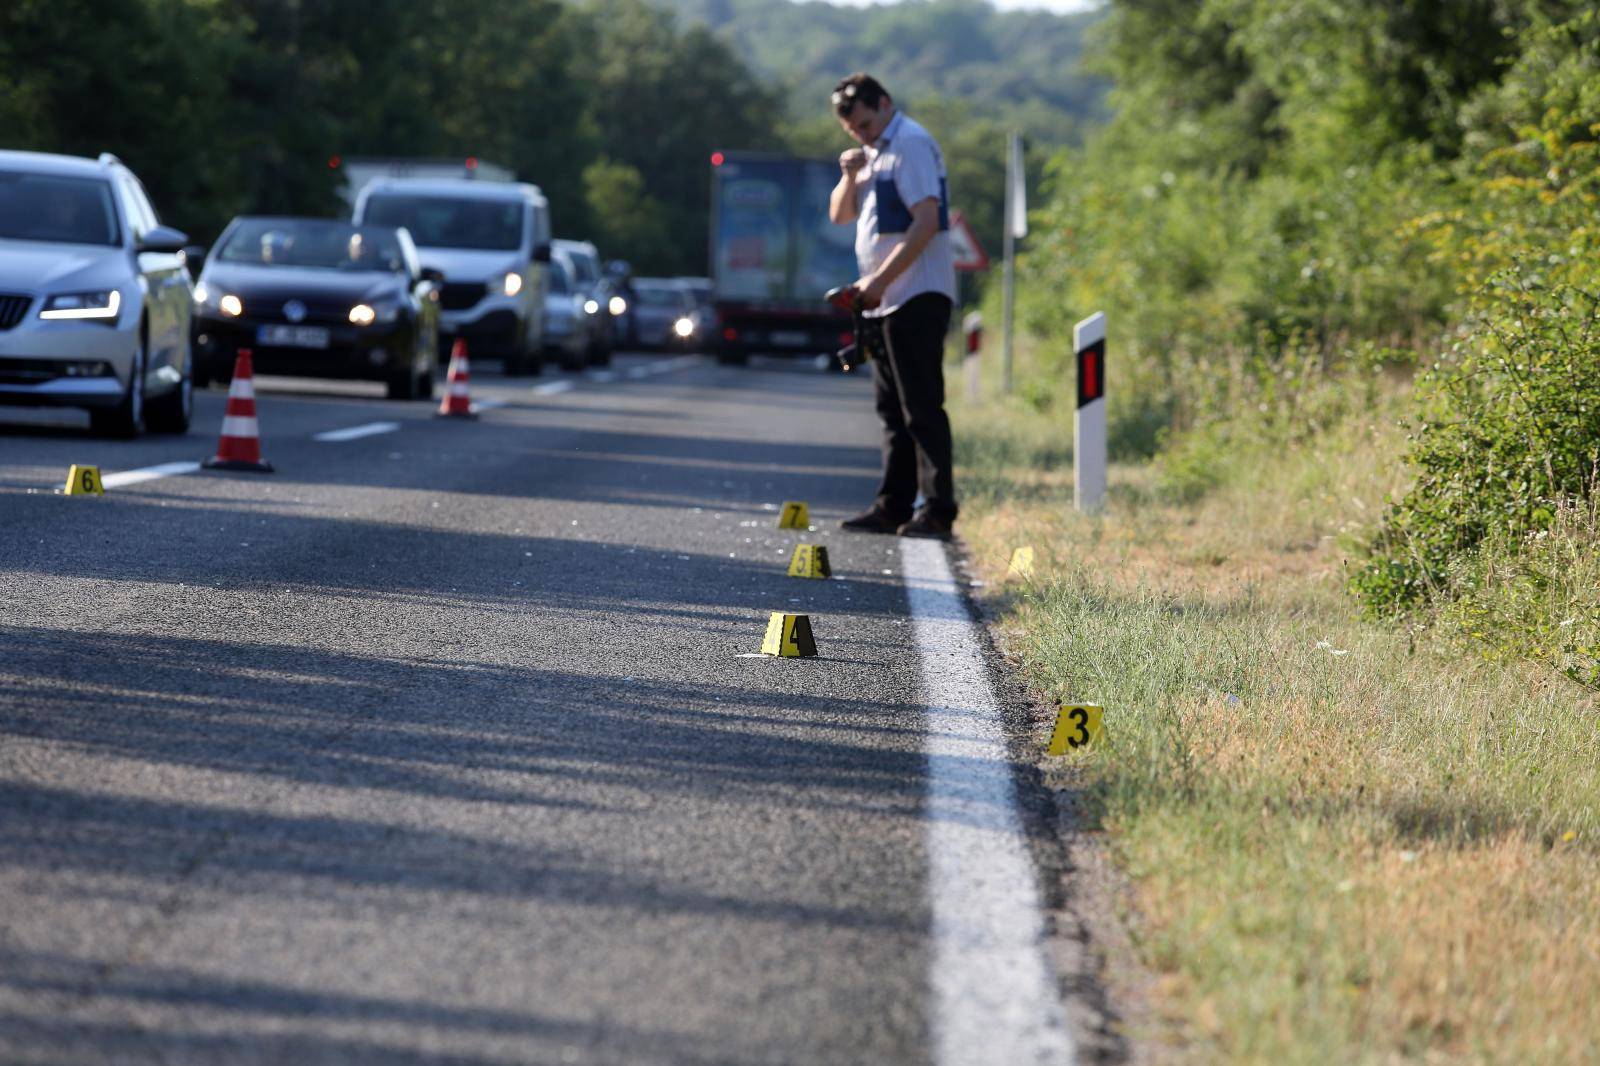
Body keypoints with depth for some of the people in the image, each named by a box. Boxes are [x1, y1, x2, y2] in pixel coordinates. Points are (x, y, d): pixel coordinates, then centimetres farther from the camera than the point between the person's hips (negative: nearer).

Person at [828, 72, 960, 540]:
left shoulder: (911, 144, -10)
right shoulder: (875, 152, 20)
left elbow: (926, 221, -20)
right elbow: (840, 215, 21)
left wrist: (879, 280, -21)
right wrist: (850, 176, 1)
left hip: (917, 296, -10)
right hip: (887, 300, 10)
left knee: (922, 406, -10)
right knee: (893, 409, 10)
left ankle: (938, 510, -11)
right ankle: (894, 506, 13)